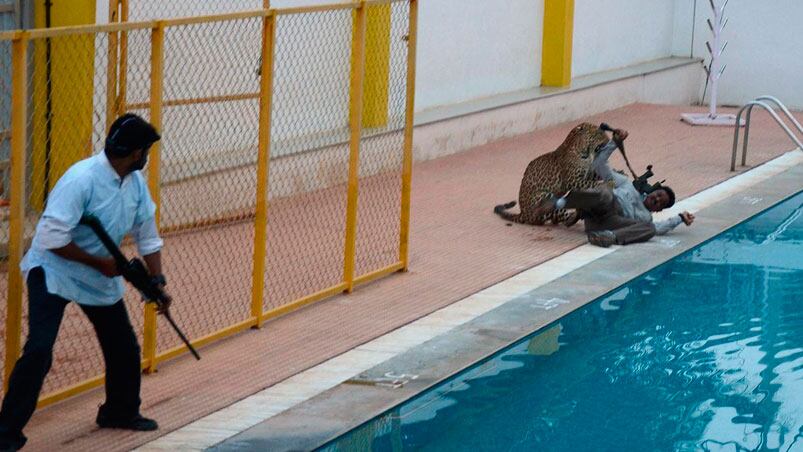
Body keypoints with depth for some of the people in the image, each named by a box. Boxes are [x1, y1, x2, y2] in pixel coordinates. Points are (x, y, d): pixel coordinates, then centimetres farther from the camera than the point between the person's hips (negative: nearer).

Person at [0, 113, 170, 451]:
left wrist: (157, 280, -1)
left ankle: (120, 411, 39)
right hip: (53, 271, -8)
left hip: (101, 275, 8)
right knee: (39, 351, -20)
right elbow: (51, 238, -31)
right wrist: (100, 263, -25)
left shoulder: (136, 183, -3)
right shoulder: (82, 179, -28)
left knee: (124, 346, 15)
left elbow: (147, 235, 9)